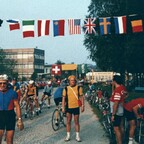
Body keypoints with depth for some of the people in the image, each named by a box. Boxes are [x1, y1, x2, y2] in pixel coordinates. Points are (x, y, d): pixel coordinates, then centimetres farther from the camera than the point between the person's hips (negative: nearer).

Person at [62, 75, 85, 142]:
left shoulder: (78, 88, 0)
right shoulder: (66, 89, 2)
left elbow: (81, 97, 3)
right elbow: (63, 98, 5)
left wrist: (82, 106, -3)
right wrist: (63, 108, 1)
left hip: (76, 107, -1)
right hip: (68, 107, 1)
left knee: (76, 122, 7)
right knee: (68, 122, 7)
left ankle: (77, 136, 15)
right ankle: (68, 135, 17)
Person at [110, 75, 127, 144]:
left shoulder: (117, 90, -25)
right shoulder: (123, 88, 1)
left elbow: (116, 104, -26)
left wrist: (113, 115, -22)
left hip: (116, 112, -10)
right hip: (121, 111, 10)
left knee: (116, 128, -3)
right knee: (120, 127, 19)